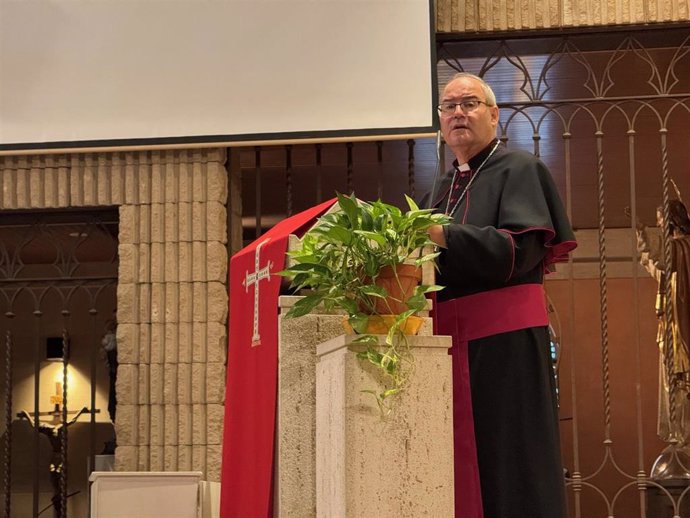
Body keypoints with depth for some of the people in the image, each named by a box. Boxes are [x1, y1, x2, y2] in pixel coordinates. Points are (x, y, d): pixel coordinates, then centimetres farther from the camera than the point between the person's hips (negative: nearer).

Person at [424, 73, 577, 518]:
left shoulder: (519, 170, 0)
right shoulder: (445, 187, 22)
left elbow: (522, 248, -14)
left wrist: (444, 237, -20)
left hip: (503, 337, -6)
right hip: (452, 338, 7)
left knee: (507, 460, -6)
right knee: (464, 465, 4)